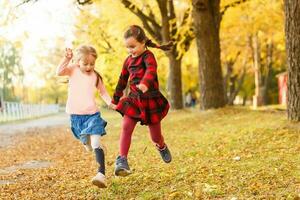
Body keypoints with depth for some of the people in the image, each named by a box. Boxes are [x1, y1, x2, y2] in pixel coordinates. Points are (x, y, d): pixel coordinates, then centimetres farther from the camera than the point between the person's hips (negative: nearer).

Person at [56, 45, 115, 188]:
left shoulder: (95, 76, -1)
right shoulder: (73, 70, -2)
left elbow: (103, 91, 12)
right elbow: (59, 72, -20)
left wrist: (110, 103, -2)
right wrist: (66, 59, -32)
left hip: (92, 114, -2)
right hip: (75, 115, 2)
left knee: (96, 144, -17)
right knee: (85, 142, 20)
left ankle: (101, 174, -25)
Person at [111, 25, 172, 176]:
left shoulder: (148, 56, -13)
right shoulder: (128, 60, 8)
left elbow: (151, 70, -35)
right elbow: (122, 80, 20)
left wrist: (145, 83, -56)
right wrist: (116, 99, 25)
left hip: (151, 100, -5)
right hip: (134, 99, 5)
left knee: (155, 136, 8)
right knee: (126, 128, -16)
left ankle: (162, 148, 43)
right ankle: (122, 160, -18)